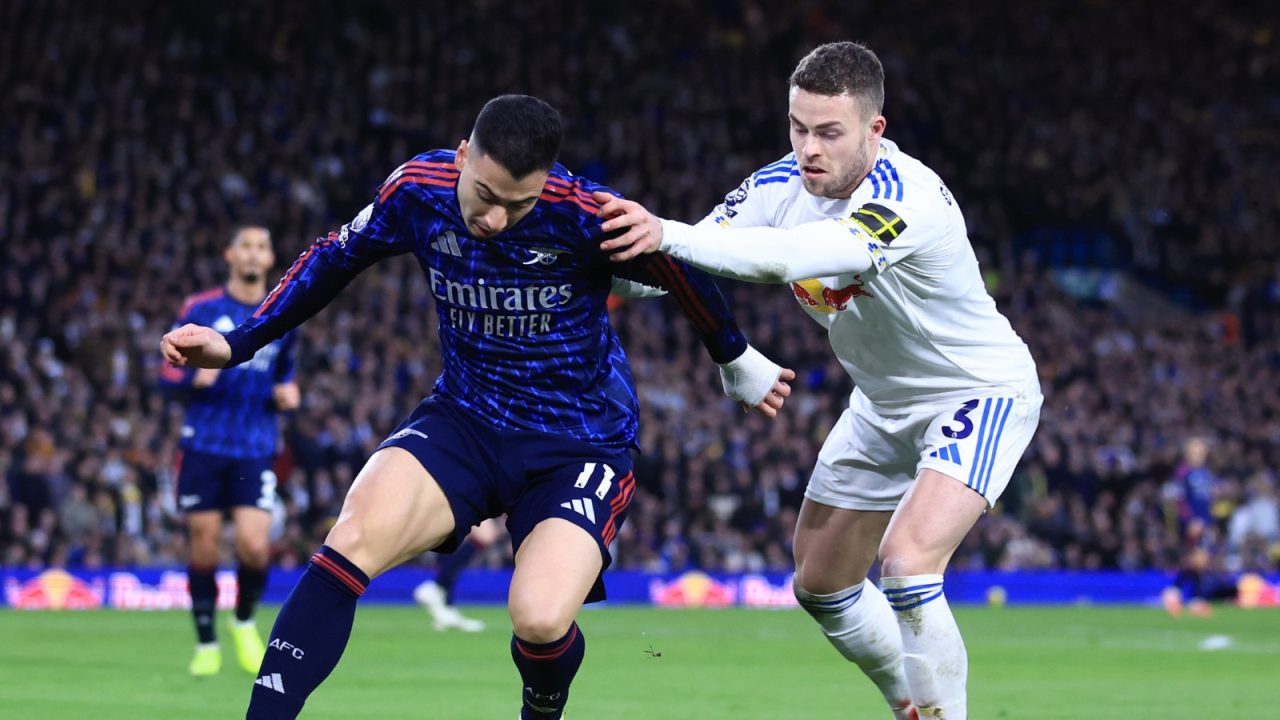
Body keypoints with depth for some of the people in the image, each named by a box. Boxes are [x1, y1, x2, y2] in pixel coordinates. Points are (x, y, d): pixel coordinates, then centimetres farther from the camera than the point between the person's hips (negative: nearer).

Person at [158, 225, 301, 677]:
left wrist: (287, 395, 1)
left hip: (256, 449, 1)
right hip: (203, 447, -1)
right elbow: (168, 372, 4)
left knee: (254, 545, -14)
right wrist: (194, 377, -17)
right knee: (204, 546, 0)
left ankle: (245, 622, 15)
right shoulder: (200, 310, 1)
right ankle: (206, 644, 16)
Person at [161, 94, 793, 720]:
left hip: (582, 443, -3)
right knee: (352, 541, -26)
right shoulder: (418, 191, -12)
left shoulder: (585, 218, -23)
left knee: (540, 620, -25)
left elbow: (683, 274, -4)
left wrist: (737, 362, 13)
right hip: (464, 418, 3)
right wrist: (235, 344, 8)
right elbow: (335, 259, 8)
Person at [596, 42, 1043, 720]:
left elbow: (796, 256, -51)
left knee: (907, 559, -29)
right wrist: (626, 262, -35)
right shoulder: (782, 186, -11)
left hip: (980, 393, -8)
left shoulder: (909, 198, -35)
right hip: (885, 403, 8)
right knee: (820, 585, 13)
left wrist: (667, 234, -62)